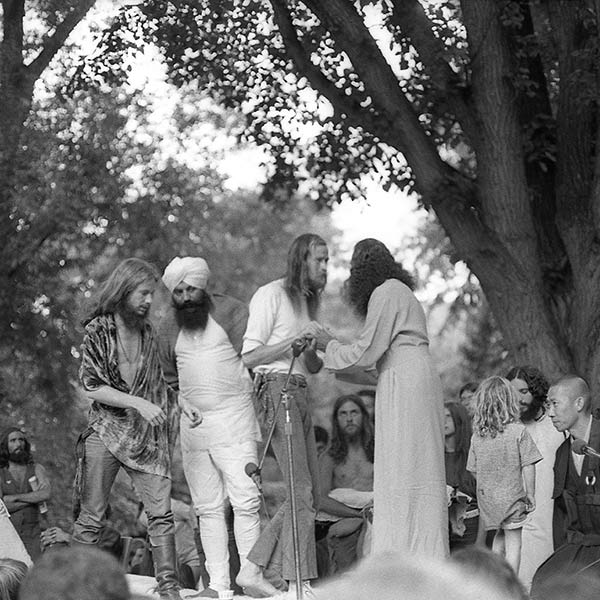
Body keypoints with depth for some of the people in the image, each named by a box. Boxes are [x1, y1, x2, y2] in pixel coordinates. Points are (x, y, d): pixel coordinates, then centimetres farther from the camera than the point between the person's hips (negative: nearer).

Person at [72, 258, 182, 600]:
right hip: (106, 430, -4)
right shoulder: (98, 330, -4)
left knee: (161, 512, -6)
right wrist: (138, 403, -16)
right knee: (92, 517, -1)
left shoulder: (146, 330, 11)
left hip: (147, 433, 4)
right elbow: (92, 387, -9)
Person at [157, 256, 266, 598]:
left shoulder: (230, 311, -2)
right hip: (194, 423, 4)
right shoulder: (168, 327, 11)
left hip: (234, 418, -4)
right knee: (208, 506, 5)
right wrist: (182, 402, 7)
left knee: (246, 500, -11)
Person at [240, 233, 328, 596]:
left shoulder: (309, 301, 22)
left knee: (311, 493, 3)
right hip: (276, 388, -9)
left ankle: (254, 567, 6)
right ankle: (300, 580, -12)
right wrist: (292, 341, -17)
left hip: (300, 393, 9)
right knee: (302, 491, -14)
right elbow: (250, 356, -8)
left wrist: (313, 348, 2)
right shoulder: (271, 295, -3)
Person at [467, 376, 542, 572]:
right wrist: (530, 495, -4)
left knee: (500, 535, 23)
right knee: (513, 542, 4)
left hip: (487, 497, 4)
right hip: (512, 495, -4)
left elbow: (474, 470, 5)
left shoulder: (477, 436, -3)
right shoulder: (519, 432, -14)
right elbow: (527, 467, -14)